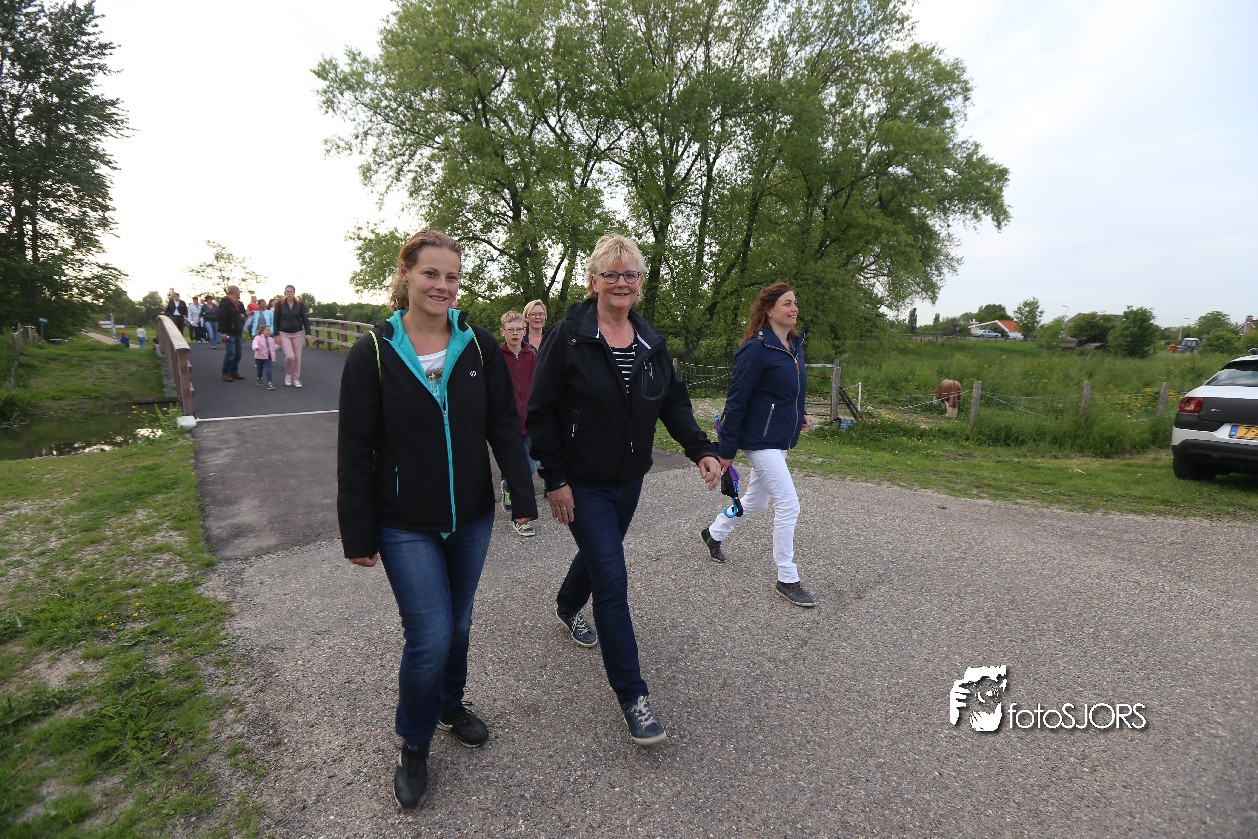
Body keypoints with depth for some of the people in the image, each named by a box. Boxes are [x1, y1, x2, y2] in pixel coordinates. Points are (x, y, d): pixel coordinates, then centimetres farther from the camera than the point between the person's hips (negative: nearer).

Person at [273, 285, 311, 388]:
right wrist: (276, 335, -5)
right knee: (289, 356, -15)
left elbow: (305, 320, 1)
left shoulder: (300, 305, 0)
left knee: (297, 358, 2)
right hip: (284, 334, -1)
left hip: (298, 334, 1)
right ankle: (288, 375, 10)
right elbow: (276, 320, 1)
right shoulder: (279, 304, -2)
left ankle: (296, 379, 15)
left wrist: (308, 333, -11)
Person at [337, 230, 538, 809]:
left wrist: (523, 496, -7)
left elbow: (504, 426, -1)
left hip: (471, 518, 3)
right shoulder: (372, 353, -9)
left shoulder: (479, 345, -3)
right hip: (405, 526, -2)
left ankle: (451, 705, 47)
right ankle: (414, 744, 27)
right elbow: (355, 451, -6)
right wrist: (357, 534, -6)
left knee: (457, 625, 18)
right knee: (430, 637, -2)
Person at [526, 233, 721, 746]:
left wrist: (701, 451, -8)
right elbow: (541, 413, -13)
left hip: (628, 479, 6)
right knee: (612, 578, -7)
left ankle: (567, 608, 57)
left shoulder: (650, 341, 3)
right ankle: (632, 695, 7)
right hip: (583, 485, -6)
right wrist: (555, 479, -15)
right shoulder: (568, 337, -14)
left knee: (600, 553, 25)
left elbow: (674, 402, 5)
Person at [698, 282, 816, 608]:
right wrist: (726, 450, -16)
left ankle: (713, 533, 44)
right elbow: (736, 401, -17)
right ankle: (787, 579, 8)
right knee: (788, 505, -7)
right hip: (760, 440, -9)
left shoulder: (795, 345, 8)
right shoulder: (756, 349, -18)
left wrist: (799, 416, 5)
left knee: (755, 500, 20)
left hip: (780, 440, 9)